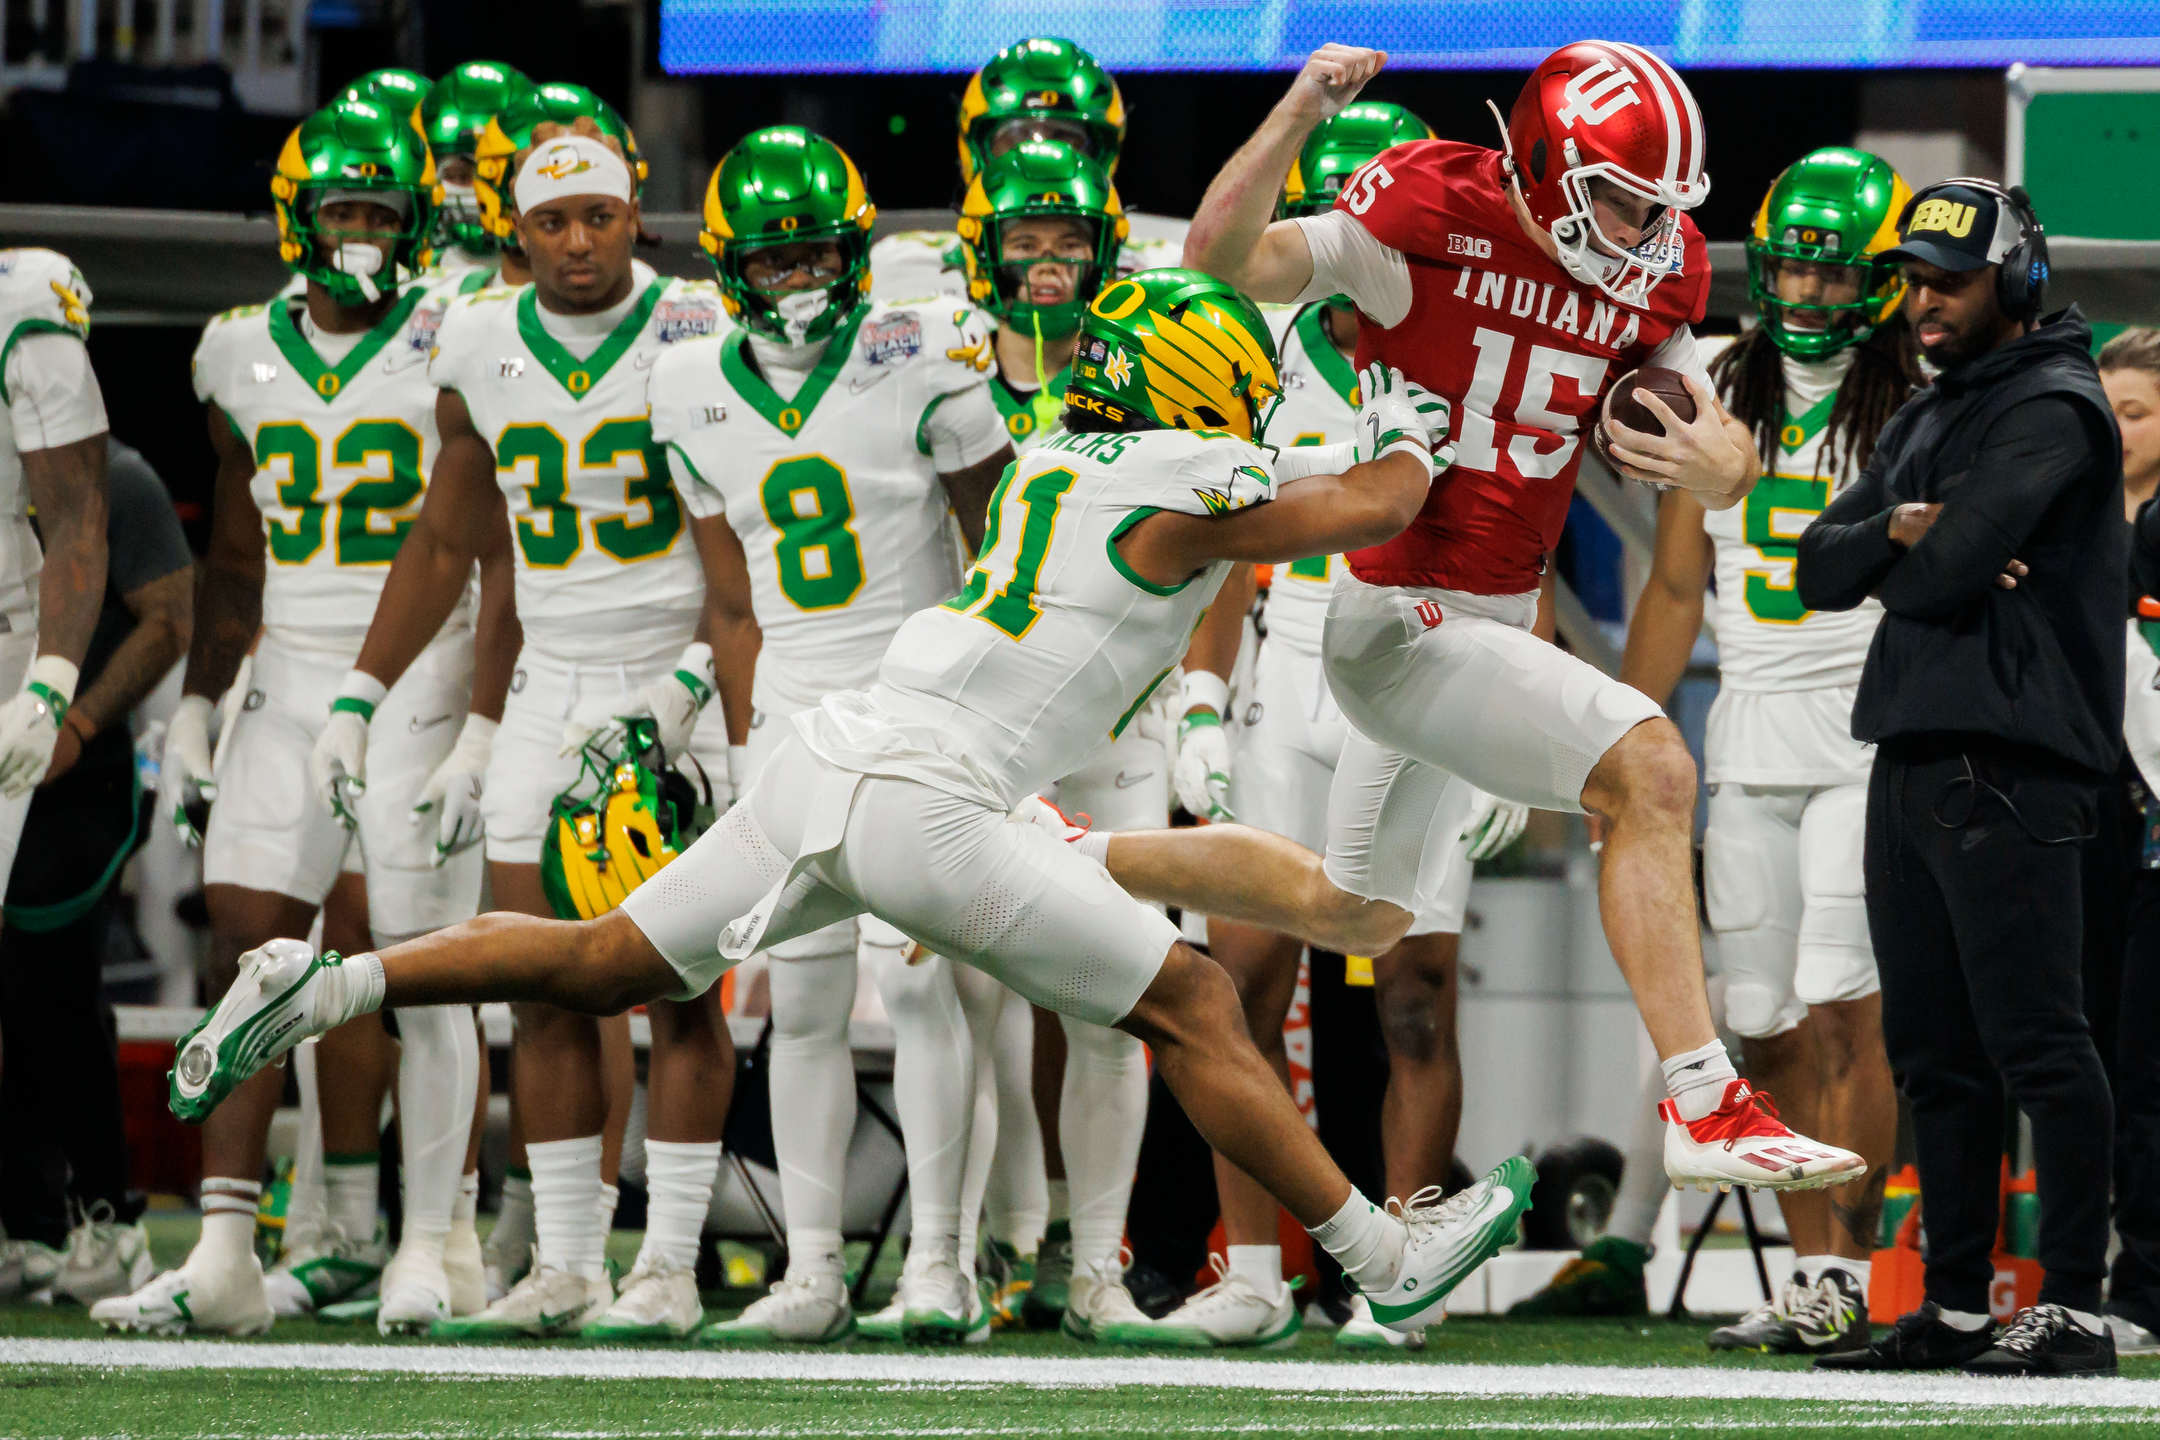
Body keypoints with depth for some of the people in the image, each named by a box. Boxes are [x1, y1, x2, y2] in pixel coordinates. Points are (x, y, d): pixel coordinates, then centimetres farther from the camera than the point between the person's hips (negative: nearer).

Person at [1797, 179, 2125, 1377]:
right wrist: (1898, 529, -6)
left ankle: (2073, 1309, -13)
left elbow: (1945, 573, -17)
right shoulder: (1924, 422, 22)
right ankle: (1956, 1310, 14)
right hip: (1911, 762, 9)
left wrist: (1907, 561, 5)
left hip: (2008, 767, -9)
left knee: (2035, 1043, -11)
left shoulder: (2052, 410, -7)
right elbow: (1820, 571, 14)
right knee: (1936, 1054, 10)